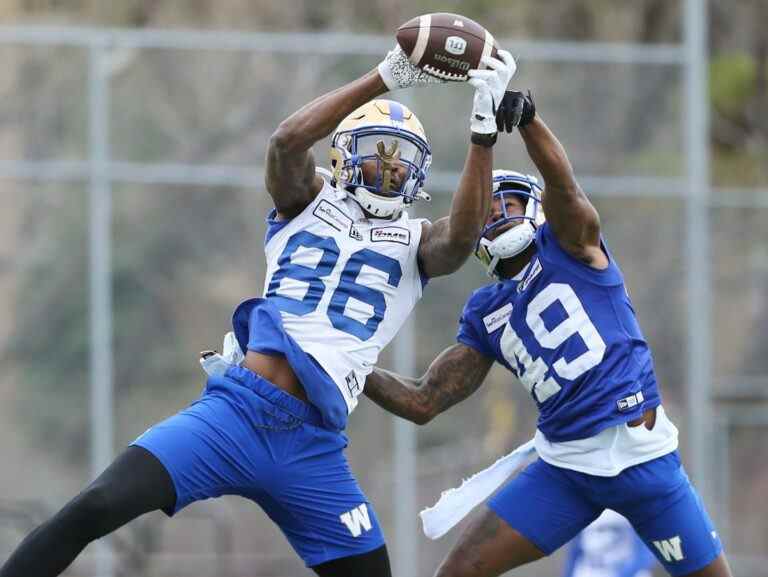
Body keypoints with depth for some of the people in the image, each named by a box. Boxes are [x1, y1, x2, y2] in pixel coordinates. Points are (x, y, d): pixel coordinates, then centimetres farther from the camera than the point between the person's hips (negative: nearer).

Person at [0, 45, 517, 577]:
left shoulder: (416, 244, 14)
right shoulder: (310, 202, 12)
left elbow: (461, 240, -10)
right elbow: (287, 141, -10)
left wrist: (484, 129, -19)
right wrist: (385, 79, -15)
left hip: (312, 448, 2)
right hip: (237, 413, -2)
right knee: (93, 511, -19)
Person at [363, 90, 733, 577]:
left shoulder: (569, 245, 1)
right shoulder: (484, 315, 14)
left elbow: (562, 185, -22)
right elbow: (423, 402, 15)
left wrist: (526, 116, -40)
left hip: (641, 452, -5)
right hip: (565, 465, 5)